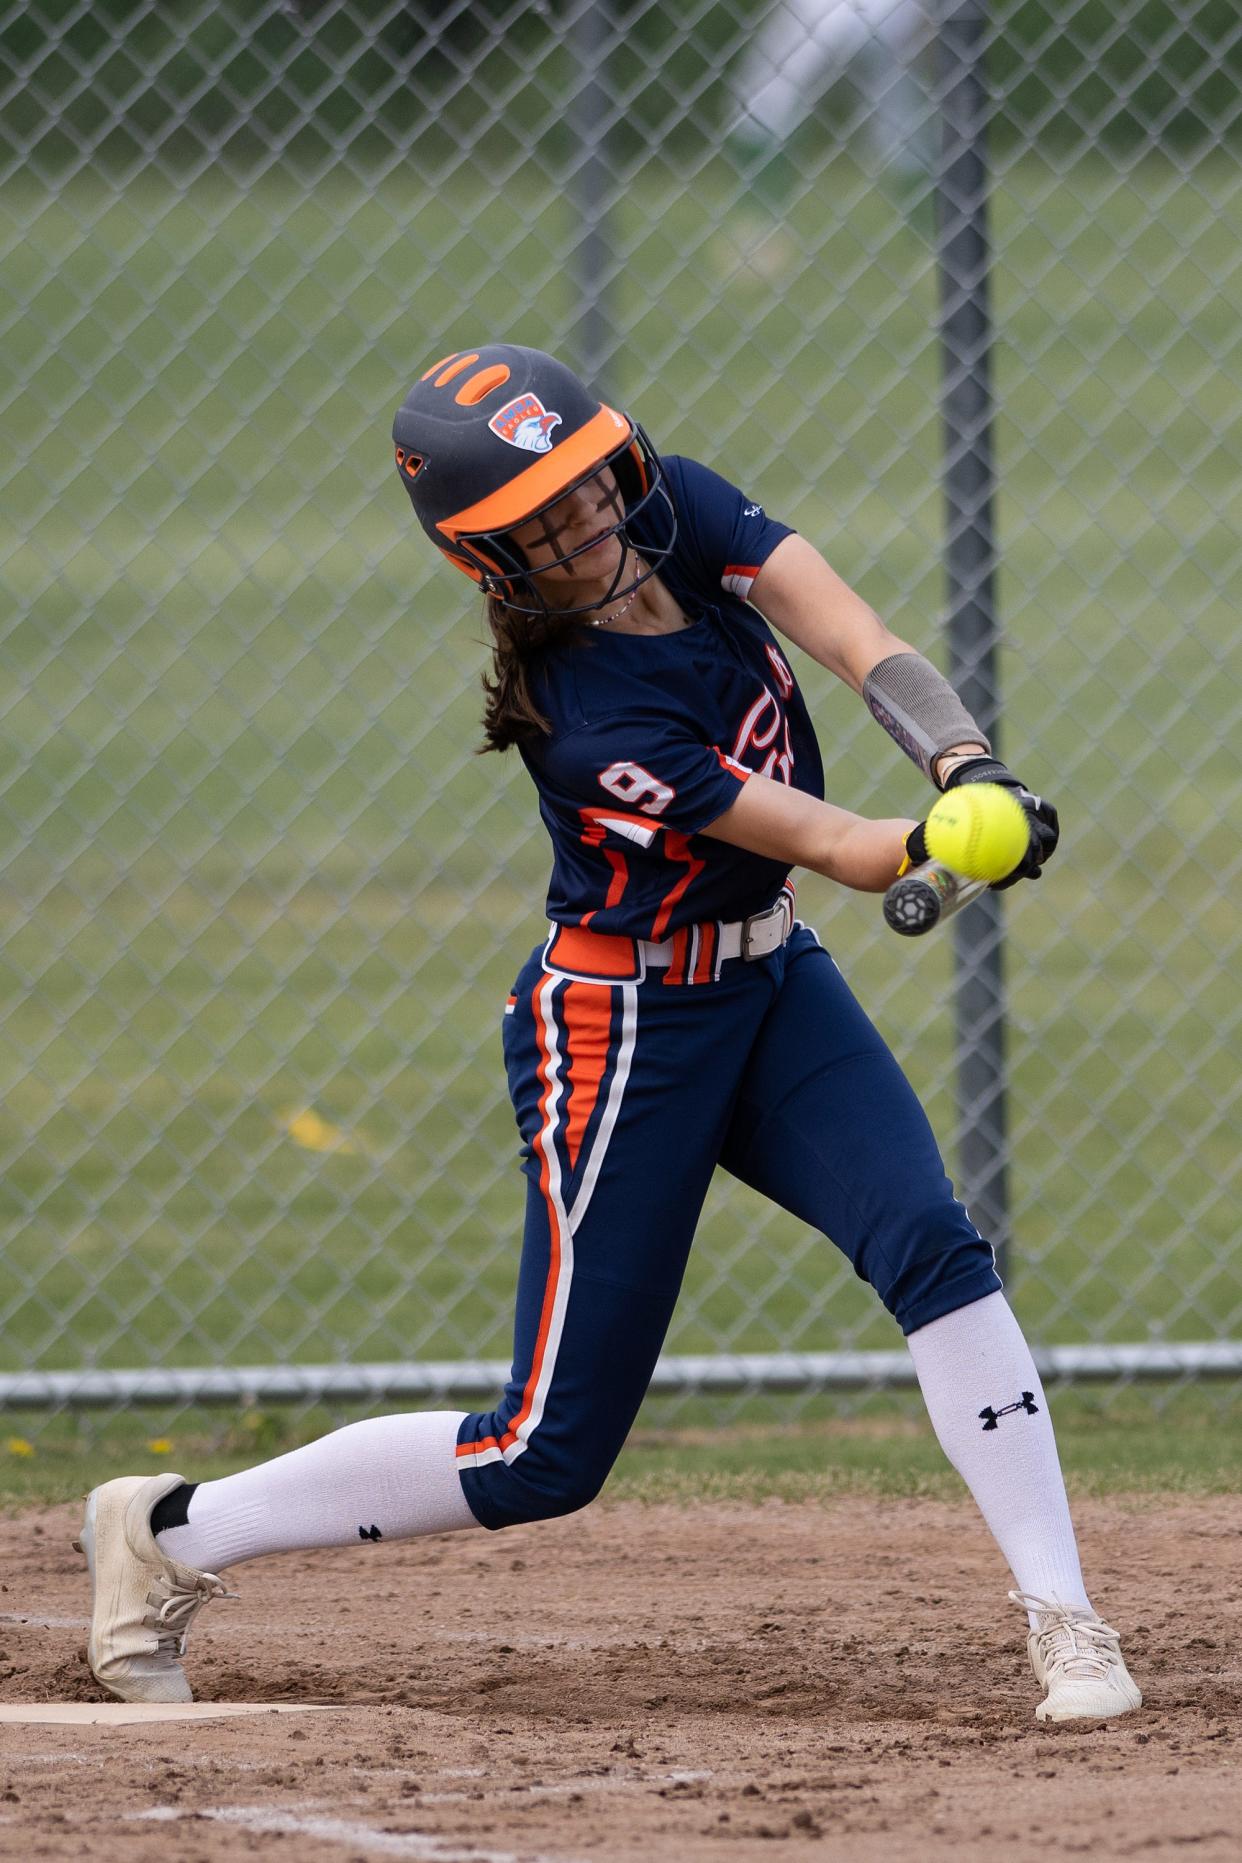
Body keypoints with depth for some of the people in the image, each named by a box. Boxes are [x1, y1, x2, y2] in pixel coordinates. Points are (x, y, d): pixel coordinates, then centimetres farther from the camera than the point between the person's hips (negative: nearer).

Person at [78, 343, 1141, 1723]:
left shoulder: (682, 511, -10)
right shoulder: (588, 729, -28)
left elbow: (860, 644, -20)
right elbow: (842, 852, -28)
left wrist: (971, 768, -38)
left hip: (771, 985, 7)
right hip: (624, 1027, -7)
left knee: (933, 1246, -17)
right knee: (550, 1455, -2)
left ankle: (1064, 1623, -15)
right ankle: (172, 1536, 14)